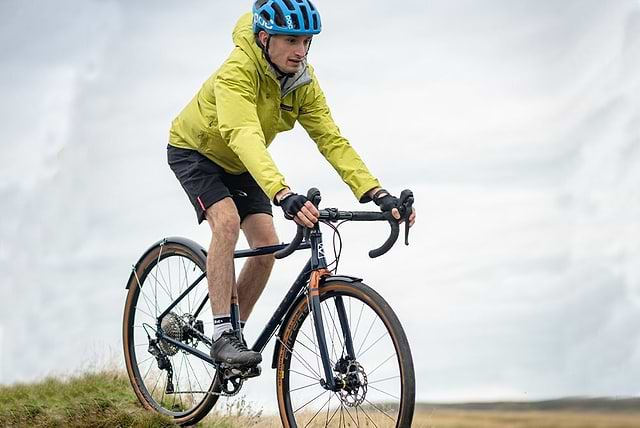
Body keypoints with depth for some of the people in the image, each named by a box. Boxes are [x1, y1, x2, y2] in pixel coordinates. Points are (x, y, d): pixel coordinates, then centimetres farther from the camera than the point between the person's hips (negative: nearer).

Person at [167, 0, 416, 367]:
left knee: (267, 244, -8)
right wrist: (283, 195, -66)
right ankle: (223, 335, -26)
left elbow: (331, 140, -22)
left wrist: (378, 194, -35)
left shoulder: (303, 83, -18)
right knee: (227, 219, -29)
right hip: (194, 150, -6)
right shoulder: (238, 72, -37)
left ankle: (235, 329, 10)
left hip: (239, 167, 6)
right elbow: (245, 137, -51)